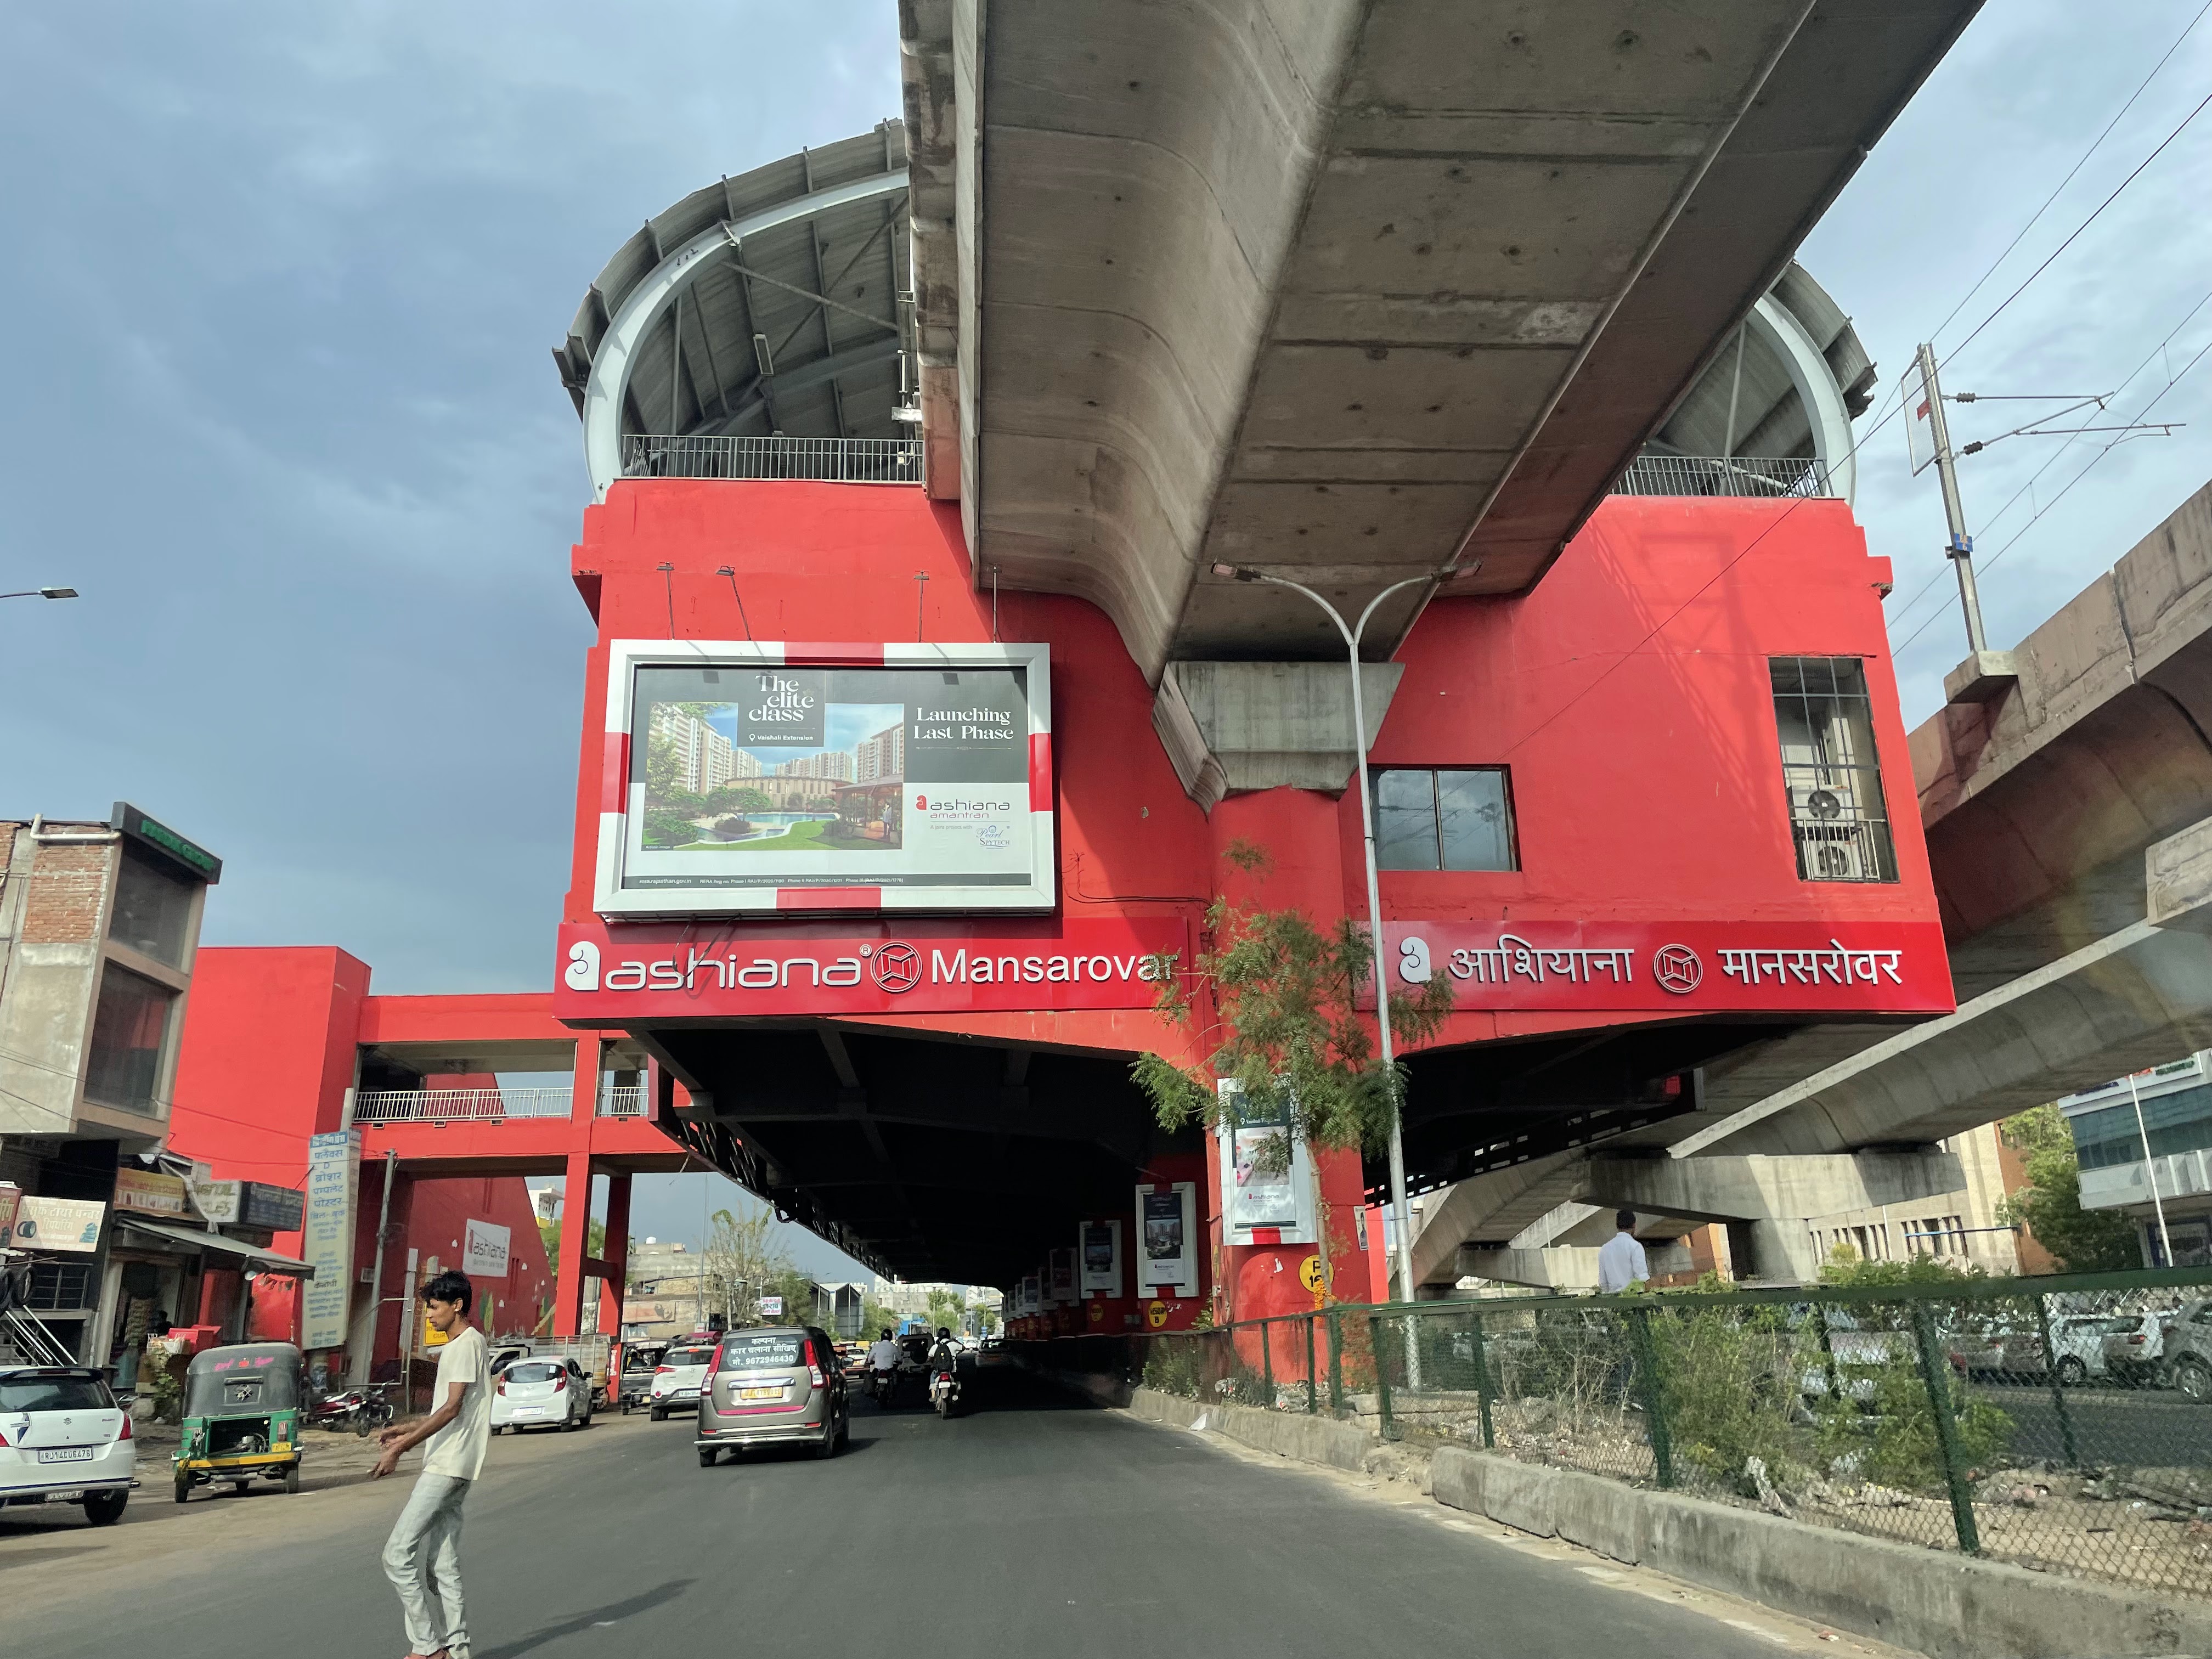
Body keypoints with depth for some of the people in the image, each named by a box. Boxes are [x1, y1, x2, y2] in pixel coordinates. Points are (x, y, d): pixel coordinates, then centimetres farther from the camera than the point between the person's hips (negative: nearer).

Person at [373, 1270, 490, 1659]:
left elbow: (452, 1409, -20)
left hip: (448, 1467, -10)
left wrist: (399, 1449, -20)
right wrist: (409, 1427, 21)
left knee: (398, 1554, -9)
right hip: (447, 1469, 10)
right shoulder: (457, 1346, 20)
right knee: (442, 1565, 10)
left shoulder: (468, 1343, -12)